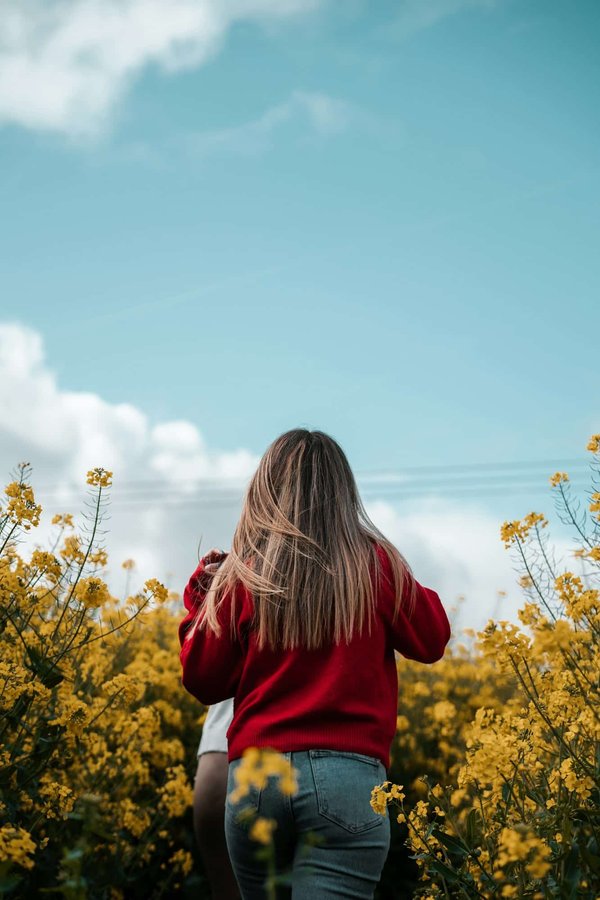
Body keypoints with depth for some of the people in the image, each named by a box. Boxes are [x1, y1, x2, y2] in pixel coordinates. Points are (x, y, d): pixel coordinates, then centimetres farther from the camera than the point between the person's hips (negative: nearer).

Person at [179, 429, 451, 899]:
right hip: (345, 774, -2)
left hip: (253, 776, 2)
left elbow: (205, 682, 8)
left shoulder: (243, 573, 2)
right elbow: (432, 642, 12)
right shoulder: (373, 562, 0)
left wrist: (202, 595, 19)